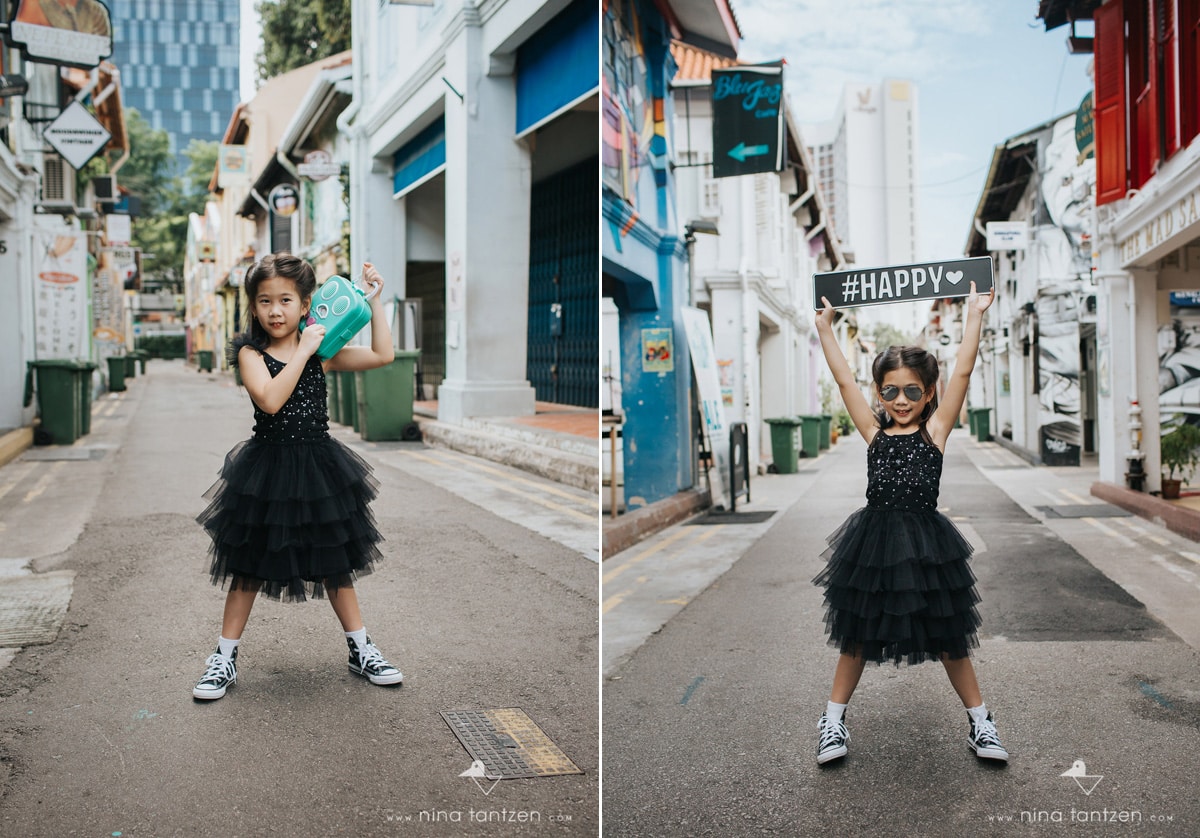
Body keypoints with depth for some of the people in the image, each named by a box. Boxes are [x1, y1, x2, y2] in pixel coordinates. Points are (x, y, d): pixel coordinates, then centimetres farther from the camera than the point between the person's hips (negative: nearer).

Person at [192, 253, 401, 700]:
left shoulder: (322, 352, 1)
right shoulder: (250, 353, -8)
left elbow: (383, 355, -5)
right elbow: (270, 400, -25)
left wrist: (374, 299, -4)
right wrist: (303, 352, -23)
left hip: (317, 467, 3)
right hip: (266, 467, -2)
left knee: (336, 563, 13)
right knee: (248, 567, 8)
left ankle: (361, 650, 25)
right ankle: (225, 658, 21)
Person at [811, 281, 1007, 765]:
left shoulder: (935, 430, -1)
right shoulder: (874, 432, 4)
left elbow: (962, 373, -4)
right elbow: (844, 380, 3)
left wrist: (974, 316, -4)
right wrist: (825, 327, 6)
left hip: (925, 544, -1)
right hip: (874, 541, 2)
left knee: (948, 637, 10)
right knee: (857, 635, 12)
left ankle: (980, 723, 27)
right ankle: (834, 719, 26)